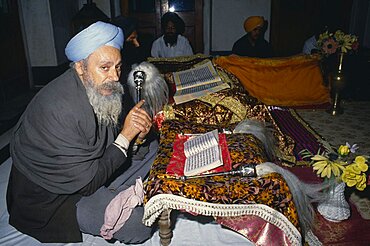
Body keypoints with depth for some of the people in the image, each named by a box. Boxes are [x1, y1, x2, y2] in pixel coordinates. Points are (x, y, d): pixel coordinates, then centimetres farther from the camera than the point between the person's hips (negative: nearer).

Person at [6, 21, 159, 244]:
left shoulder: (104, 90, -7)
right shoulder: (58, 110, -32)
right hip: (53, 197, -8)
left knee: (151, 146, 7)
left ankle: (109, 196, 0)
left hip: (91, 168, 8)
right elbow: (86, 183, -27)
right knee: (138, 224, -22)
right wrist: (125, 136, -22)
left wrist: (138, 137, -22)